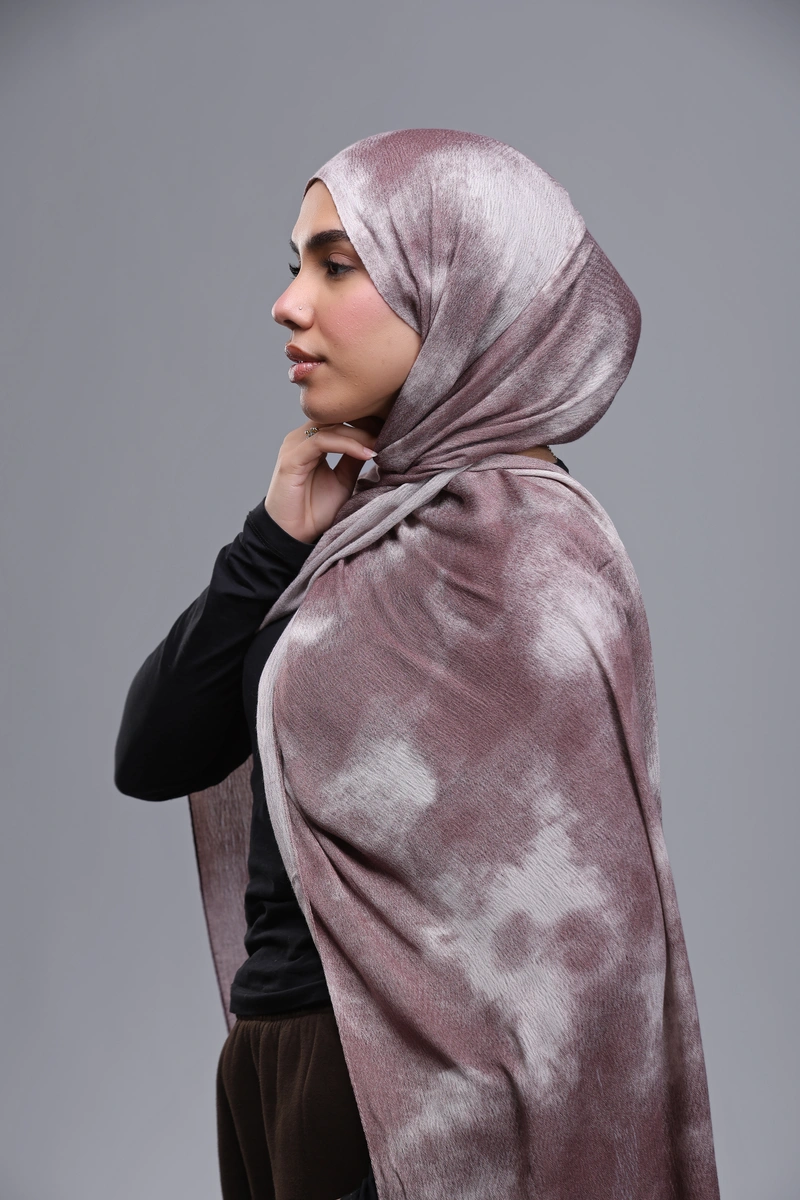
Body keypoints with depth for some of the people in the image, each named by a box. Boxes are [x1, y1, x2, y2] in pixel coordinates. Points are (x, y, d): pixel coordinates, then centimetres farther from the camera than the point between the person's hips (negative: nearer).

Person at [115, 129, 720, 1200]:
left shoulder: (520, 548, -17)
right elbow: (152, 760, 4)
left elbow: (552, 939, -19)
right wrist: (273, 543, -6)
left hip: (388, 1098, -7)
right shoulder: (365, 517, 5)